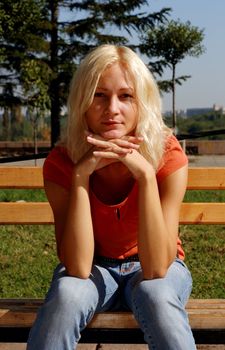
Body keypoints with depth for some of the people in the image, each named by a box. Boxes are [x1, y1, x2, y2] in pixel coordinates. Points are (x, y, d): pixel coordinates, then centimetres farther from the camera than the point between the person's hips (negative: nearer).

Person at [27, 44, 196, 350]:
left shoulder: (168, 156, -22)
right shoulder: (61, 162, -19)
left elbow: (156, 269, -28)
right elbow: (77, 269, -28)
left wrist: (145, 173, -36)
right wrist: (81, 174, -34)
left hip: (157, 268, -1)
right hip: (94, 268, 1)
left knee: (156, 295, -35)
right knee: (67, 293, -33)